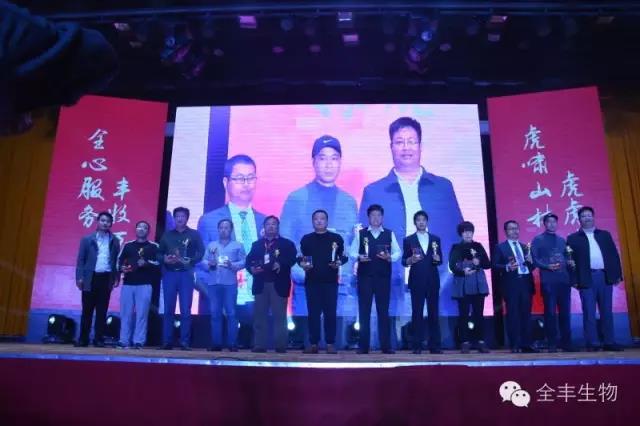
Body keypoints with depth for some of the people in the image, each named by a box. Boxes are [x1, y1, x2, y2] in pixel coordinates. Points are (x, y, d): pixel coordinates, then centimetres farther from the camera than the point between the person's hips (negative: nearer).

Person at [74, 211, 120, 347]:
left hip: (106, 278, 1)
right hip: (90, 278, 0)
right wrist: (79, 277, -5)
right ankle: (83, 339, 12)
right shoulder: (87, 239, 7)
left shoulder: (114, 241, 9)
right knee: (87, 310, 4)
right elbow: (81, 259, 4)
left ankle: (99, 339, 8)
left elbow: (117, 260, 9)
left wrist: (116, 278, 0)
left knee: (102, 311, 2)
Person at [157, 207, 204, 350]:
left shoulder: (194, 234, 6)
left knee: (185, 310, -4)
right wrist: (164, 259, -7)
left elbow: (201, 252, -1)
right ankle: (167, 342, 8)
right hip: (169, 274, 3)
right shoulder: (167, 235, 14)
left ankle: (185, 342, 0)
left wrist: (190, 261, -15)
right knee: (168, 310, 3)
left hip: (186, 274, -2)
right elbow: (159, 253, 14)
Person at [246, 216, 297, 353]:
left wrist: (281, 265, -25)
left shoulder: (287, 244, 9)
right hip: (261, 284, 3)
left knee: (279, 316, -2)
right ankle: (259, 345, 8)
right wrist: (252, 268, -14)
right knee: (259, 315, 3)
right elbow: (249, 260, 7)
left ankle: (281, 346, 2)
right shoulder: (256, 244, 19)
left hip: (279, 284, -3)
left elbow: (292, 259, -7)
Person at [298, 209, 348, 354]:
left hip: (330, 281, -1)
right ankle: (313, 344, 7)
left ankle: (330, 344, 5)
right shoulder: (306, 239, 10)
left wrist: (338, 262, -13)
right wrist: (302, 264, -10)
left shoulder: (336, 238, 7)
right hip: (312, 281, 1)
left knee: (330, 312, -1)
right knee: (313, 313, 1)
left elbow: (343, 256, 7)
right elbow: (300, 258, 11)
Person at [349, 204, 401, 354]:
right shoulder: (360, 234, 7)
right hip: (365, 277, -1)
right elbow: (352, 252, 4)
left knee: (383, 311, 4)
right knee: (364, 311, 2)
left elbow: (398, 253, 7)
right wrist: (359, 257, -16)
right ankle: (363, 346, 8)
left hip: (383, 277, 1)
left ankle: (386, 345, 10)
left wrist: (390, 257, -13)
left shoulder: (389, 234, 9)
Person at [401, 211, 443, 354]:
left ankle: (434, 345, 7)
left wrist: (437, 258, -13)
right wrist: (411, 259, -18)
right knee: (417, 313, -1)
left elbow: (440, 261, 9)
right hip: (416, 280, -2)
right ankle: (417, 346, 3)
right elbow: (404, 261, 3)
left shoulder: (436, 239, 12)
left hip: (432, 280, 2)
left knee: (434, 313, 2)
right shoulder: (408, 240, 6)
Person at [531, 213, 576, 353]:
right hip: (548, 280, -5)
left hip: (564, 279, 5)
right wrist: (548, 266, -19)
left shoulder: (561, 240, 19)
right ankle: (552, 344, 4)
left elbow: (565, 257, 20)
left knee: (565, 312, 5)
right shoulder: (538, 240, 3)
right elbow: (535, 259, -4)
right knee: (550, 312, -3)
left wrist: (569, 262, -2)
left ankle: (566, 342, 14)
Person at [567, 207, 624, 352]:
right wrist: (574, 280, -8)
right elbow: (570, 259, 0)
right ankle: (592, 343, 2)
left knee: (607, 311, 6)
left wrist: (617, 274, 2)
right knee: (589, 312, -2)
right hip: (587, 279, -3)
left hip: (605, 276, 3)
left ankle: (609, 342, 12)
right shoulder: (573, 238, 5)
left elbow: (614, 255, 11)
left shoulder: (605, 234, 15)